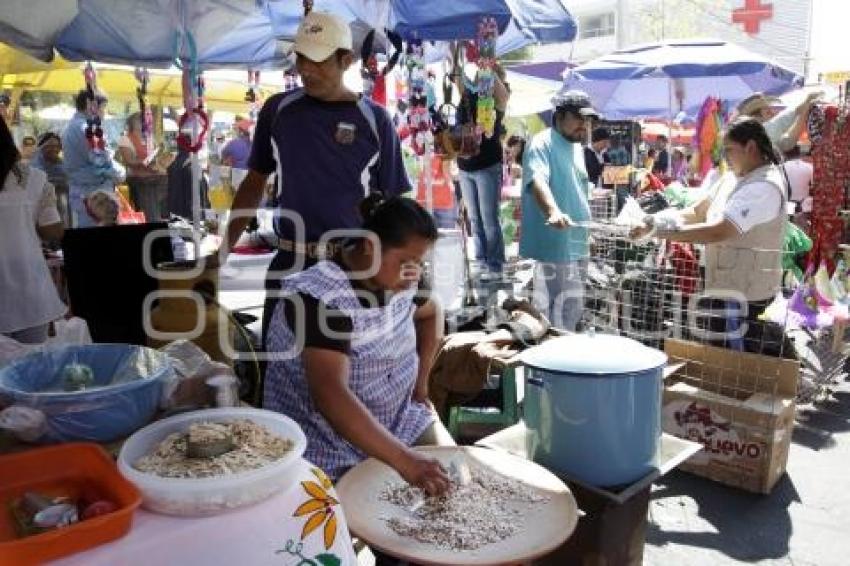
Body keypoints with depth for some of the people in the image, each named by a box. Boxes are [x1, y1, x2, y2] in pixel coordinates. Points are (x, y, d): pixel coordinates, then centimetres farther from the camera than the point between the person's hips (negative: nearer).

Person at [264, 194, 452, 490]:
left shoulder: (399, 279, -2)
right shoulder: (322, 297, -24)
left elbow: (431, 314, 20)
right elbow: (331, 395, -35)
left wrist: (421, 380, 9)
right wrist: (403, 460, -38)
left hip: (402, 423, 6)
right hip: (331, 450, -6)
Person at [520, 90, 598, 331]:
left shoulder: (577, 148, 16)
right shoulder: (541, 144, -12)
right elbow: (537, 180, -31)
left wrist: (588, 224, 27)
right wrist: (553, 211, -49)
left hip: (576, 246, 9)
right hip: (548, 248, -9)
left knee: (571, 311, 18)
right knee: (541, 311, -5)